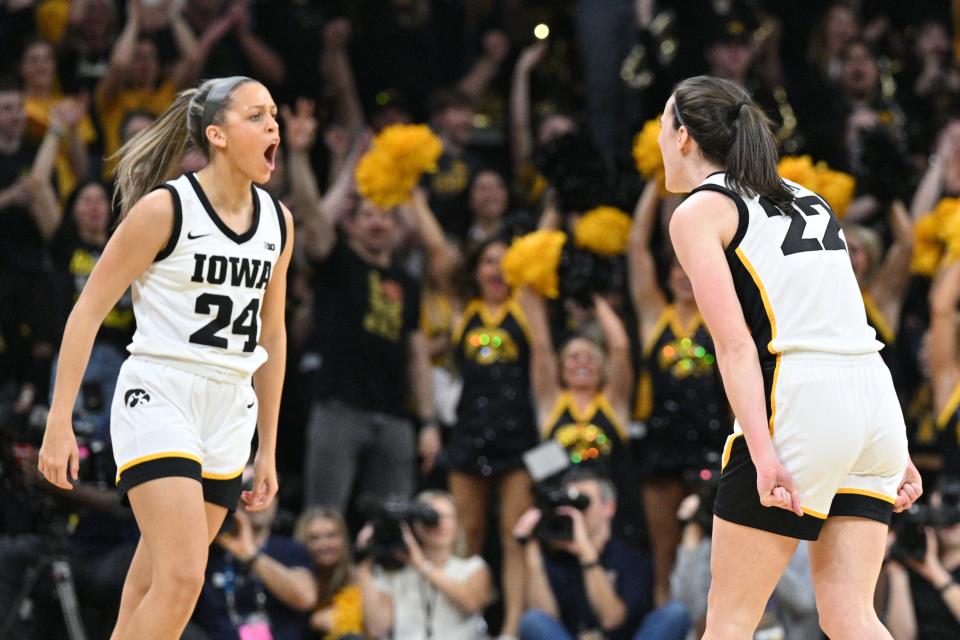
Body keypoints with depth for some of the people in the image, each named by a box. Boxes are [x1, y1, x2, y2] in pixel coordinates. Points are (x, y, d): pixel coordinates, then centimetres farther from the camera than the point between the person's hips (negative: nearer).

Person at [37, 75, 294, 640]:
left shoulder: (277, 222, 9)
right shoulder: (164, 209, -9)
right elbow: (88, 311, -7)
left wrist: (268, 450, 20)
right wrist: (59, 422, -12)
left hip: (229, 416, 6)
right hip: (158, 399, -6)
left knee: (150, 588, 6)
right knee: (183, 578, -20)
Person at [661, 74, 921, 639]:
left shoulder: (699, 211, 3)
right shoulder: (806, 199, 24)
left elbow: (736, 344, -10)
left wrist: (763, 453, -18)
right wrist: (894, 452, 20)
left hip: (800, 401, -7)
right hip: (876, 399, 7)